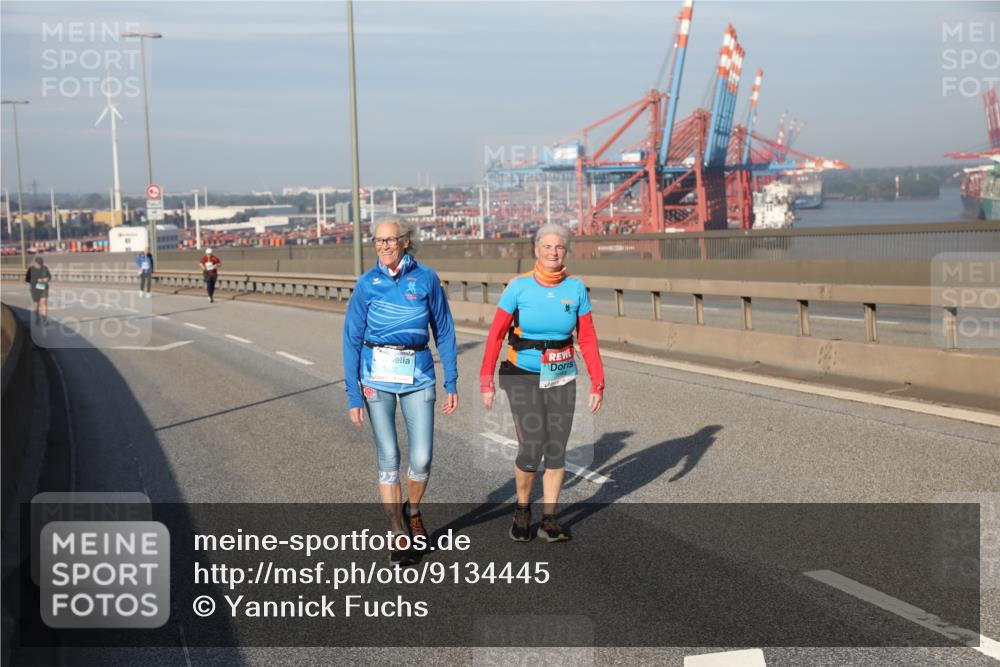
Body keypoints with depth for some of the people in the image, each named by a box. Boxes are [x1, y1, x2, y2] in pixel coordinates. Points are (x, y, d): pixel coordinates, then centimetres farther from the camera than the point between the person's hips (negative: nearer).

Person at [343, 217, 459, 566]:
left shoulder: (426, 278, 0)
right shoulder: (367, 284, -1)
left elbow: (443, 331, 5)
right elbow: (352, 340, 1)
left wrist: (452, 383, 2)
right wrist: (353, 395, -4)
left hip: (418, 374, 0)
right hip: (377, 373, 0)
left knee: (421, 458, -3)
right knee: (388, 456, -1)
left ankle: (413, 510, 29)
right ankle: (398, 536, 13)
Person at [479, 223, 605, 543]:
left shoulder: (576, 288, -2)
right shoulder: (519, 286, -9)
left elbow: (588, 339, 1)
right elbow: (496, 335, -6)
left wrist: (597, 383, -2)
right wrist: (486, 381, -9)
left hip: (562, 378, 3)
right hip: (523, 377, -3)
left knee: (556, 450, 4)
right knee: (531, 450, -10)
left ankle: (548, 521, 17)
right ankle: (522, 510, 17)